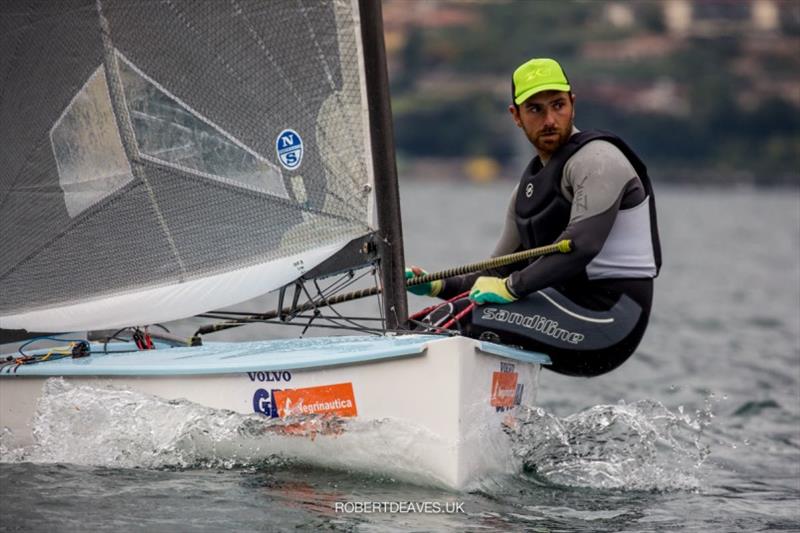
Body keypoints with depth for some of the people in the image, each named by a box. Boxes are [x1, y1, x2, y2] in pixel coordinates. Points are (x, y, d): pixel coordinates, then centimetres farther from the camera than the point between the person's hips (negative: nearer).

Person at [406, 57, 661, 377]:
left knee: (459, 317, -21)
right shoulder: (529, 185, 18)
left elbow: (581, 245, -24)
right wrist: (439, 285, 5)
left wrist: (512, 286, -20)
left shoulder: (597, 160, -8)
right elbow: (498, 273, 21)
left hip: (610, 318, -9)